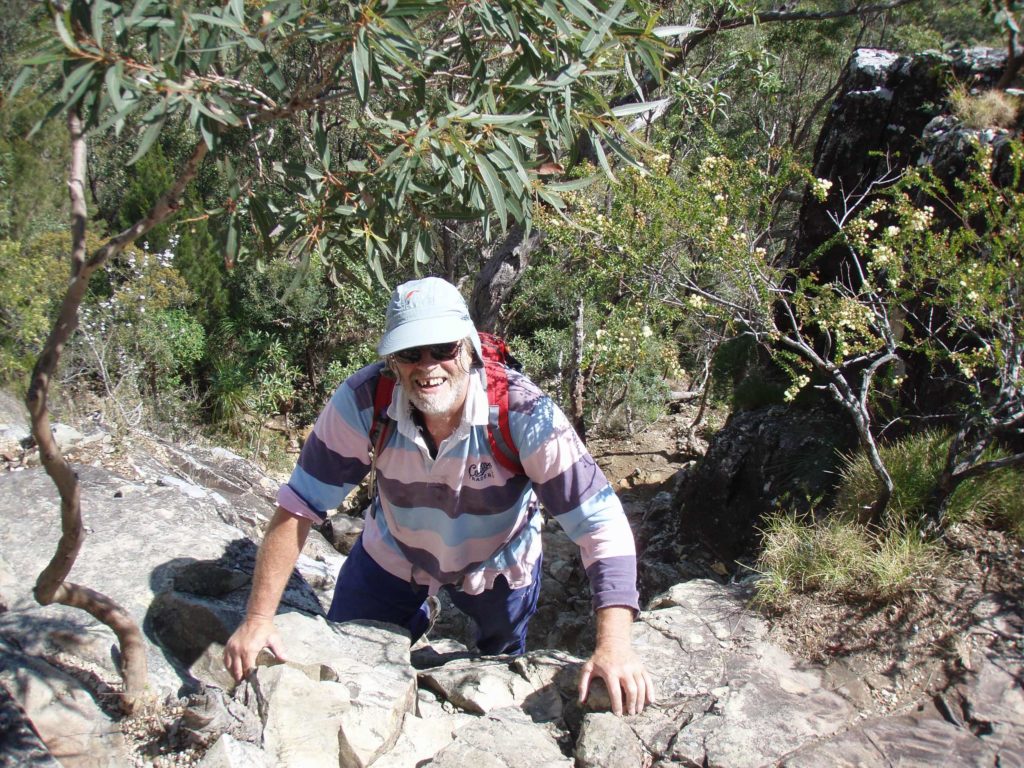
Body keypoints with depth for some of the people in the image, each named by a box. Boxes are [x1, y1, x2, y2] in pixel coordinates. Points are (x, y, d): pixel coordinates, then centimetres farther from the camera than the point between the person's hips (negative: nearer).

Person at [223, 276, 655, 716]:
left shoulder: (523, 412, -36)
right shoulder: (363, 401, -30)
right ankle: (416, 616, 43)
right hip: (392, 556, 1)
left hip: (497, 566, -1)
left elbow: (600, 522, -38)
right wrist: (258, 618, -25)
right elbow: (300, 505, -22)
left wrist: (614, 645, -49)